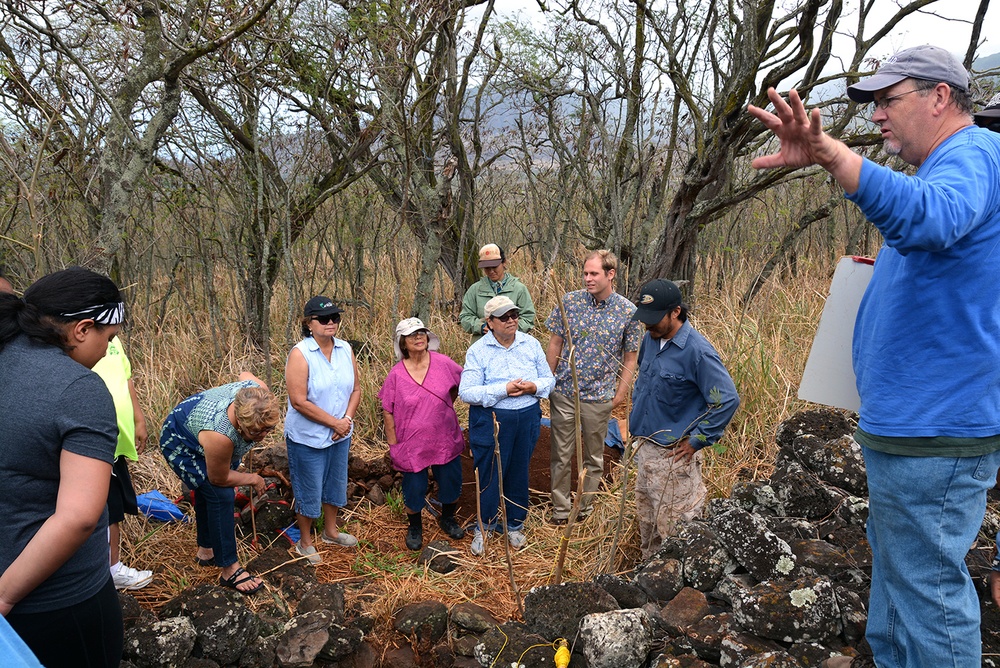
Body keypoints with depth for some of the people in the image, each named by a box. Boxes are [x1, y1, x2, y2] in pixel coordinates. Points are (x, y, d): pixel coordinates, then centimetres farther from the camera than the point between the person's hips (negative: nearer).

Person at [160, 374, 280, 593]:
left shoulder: (259, 392, -32)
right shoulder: (220, 436, -45)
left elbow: (245, 374, -5)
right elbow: (219, 478, -25)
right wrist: (253, 479, -11)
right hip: (180, 444, -8)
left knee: (206, 492, 20)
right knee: (220, 495, -15)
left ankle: (206, 550, 40)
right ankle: (229, 570, -5)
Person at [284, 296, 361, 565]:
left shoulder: (345, 349, -1)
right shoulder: (300, 354, -19)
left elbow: (356, 389, 4)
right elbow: (299, 402, -23)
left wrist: (347, 419, -12)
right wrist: (334, 422, -19)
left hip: (340, 434, 6)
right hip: (308, 437, -6)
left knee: (336, 483, 21)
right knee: (309, 490, 8)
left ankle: (330, 531, 44)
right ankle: (305, 542, 30)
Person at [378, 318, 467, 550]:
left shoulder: (443, 363, -9)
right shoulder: (396, 374, -11)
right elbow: (388, 412, -5)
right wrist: (393, 445, -5)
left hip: (445, 440, 2)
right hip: (412, 443, -2)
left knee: (451, 484, 16)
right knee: (414, 489, 11)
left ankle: (447, 519, 44)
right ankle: (414, 527, 38)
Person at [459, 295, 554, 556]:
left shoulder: (531, 344, 3)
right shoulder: (478, 351, -9)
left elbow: (549, 378, 8)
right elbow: (466, 392, -16)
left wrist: (535, 387, -15)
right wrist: (503, 390, -23)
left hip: (527, 419, 4)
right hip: (490, 421, -3)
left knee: (519, 473, 15)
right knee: (489, 475, 5)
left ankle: (515, 525, 35)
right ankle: (483, 527, 27)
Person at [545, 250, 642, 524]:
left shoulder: (628, 312, -8)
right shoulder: (569, 301, -5)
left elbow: (630, 357, 0)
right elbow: (555, 344, 3)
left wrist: (621, 393, -3)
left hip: (599, 397, 0)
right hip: (563, 392, 1)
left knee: (594, 457, 15)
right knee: (561, 455, 10)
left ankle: (584, 509, 34)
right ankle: (560, 510, 27)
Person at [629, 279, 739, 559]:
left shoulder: (697, 351, -20)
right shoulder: (651, 339, 4)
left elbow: (727, 400, -21)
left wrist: (697, 441, -18)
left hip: (674, 455, -8)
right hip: (645, 447, 8)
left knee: (674, 526, 3)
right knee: (646, 521, 21)